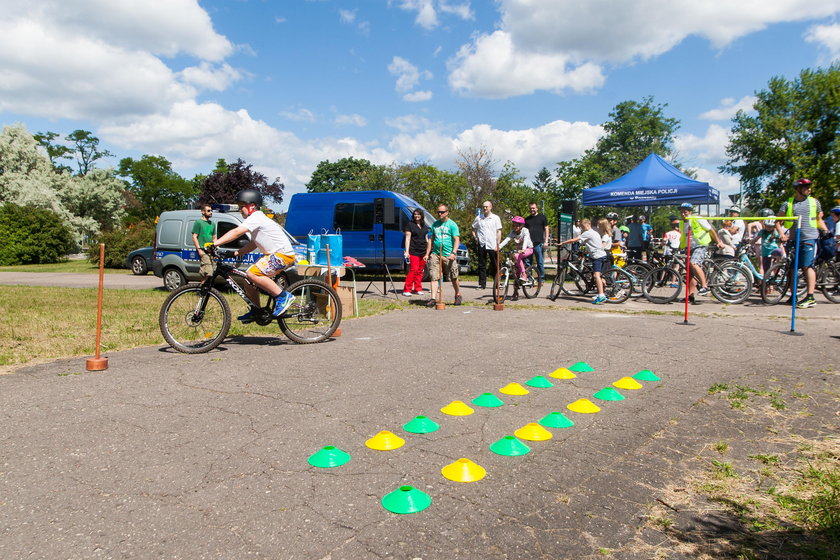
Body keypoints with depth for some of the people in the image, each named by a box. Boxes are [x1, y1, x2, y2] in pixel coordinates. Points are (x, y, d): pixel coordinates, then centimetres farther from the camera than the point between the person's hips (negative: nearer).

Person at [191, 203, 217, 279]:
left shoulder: (212, 224, 21)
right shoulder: (198, 222, 1)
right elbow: (194, 237, -4)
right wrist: (199, 249, -13)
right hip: (203, 251, -7)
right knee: (208, 272, -18)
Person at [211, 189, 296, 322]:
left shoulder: (256, 218, -13)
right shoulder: (256, 219, 20)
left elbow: (236, 232, -24)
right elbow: (252, 245, 19)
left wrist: (214, 243, -27)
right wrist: (236, 252, 5)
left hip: (283, 254, -10)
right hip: (273, 254, 10)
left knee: (252, 274, -23)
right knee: (247, 278, 8)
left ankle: (283, 296, -17)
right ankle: (255, 311, 19)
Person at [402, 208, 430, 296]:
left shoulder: (425, 227, 18)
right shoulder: (410, 225, 2)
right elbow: (407, 238, -3)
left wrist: (428, 252, 17)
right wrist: (406, 251, -11)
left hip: (423, 252, 6)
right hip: (414, 252, -5)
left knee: (420, 271, 6)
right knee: (413, 270, -13)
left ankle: (417, 289, 13)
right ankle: (407, 290, -10)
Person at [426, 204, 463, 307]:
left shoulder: (452, 224, 0)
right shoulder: (435, 224, 15)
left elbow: (457, 240, -6)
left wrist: (453, 253, -20)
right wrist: (427, 254, 14)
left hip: (448, 255, -4)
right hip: (435, 254, 4)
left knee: (453, 278, 6)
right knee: (434, 277, -5)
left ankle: (458, 295, 27)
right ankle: (433, 298, -5)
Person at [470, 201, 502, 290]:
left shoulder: (495, 218, 3)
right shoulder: (478, 218, 8)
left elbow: (499, 232, 1)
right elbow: (473, 228, 23)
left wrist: (498, 244, -6)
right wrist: (475, 237, 7)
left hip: (492, 245, -2)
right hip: (481, 245, 2)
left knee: (495, 266, 2)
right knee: (481, 265, 5)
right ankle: (482, 284, 9)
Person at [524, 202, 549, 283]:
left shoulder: (542, 217, 6)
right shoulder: (527, 219, 16)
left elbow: (546, 229, 4)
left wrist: (546, 241, -4)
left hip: (538, 243, -3)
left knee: (540, 262, 0)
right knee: (527, 262, 2)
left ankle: (541, 279, 8)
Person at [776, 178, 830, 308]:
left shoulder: (814, 202, 10)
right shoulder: (787, 204, 6)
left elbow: (819, 220, 18)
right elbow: (778, 221, 6)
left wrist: (827, 231, 2)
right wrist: (781, 234, -9)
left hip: (809, 239, -2)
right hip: (793, 240, 2)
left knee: (807, 266, -12)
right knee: (792, 267, 7)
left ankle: (810, 298, -13)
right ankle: (793, 295, 18)